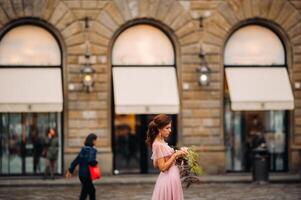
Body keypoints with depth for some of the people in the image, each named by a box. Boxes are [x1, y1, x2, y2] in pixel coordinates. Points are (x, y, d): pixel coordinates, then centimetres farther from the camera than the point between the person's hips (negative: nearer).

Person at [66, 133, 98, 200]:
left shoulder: (83, 149, 12)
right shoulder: (91, 150, -15)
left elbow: (76, 161, 13)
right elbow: (91, 161, -30)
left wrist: (70, 171, 16)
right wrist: (95, 163, -8)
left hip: (82, 174, 9)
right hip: (86, 175, -9)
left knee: (92, 191, 18)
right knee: (84, 194, -3)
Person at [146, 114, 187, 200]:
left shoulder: (160, 143, 10)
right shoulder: (159, 145, -18)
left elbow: (156, 165, 16)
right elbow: (163, 167, -21)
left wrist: (176, 155, 13)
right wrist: (175, 155, -18)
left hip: (171, 178, 9)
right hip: (168, 179, -9)